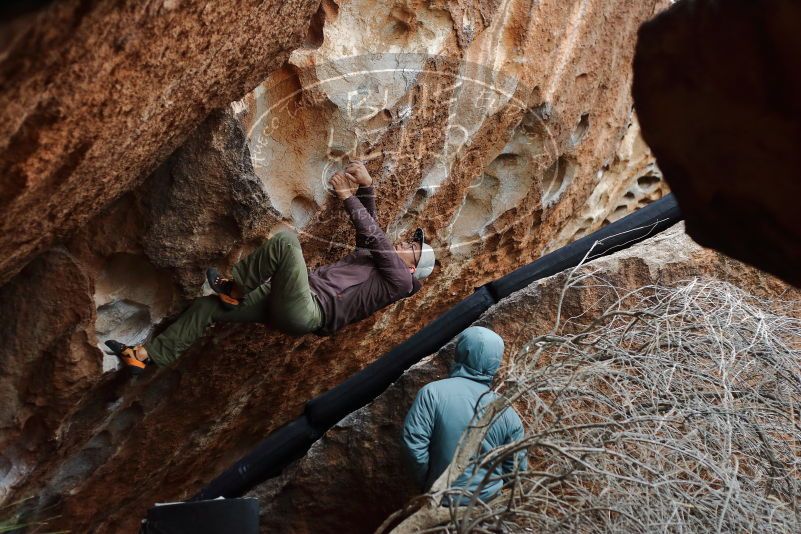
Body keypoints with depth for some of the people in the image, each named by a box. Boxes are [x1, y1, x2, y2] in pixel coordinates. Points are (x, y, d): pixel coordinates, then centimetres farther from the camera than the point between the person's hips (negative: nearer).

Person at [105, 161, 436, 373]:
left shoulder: (400, 280, 1)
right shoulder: (371, 256, 27)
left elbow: (374, 235, -7)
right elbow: (370, 226, 26)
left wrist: (348, 197, -7)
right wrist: (366, 186, 10)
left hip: (307, 312, -9)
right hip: (290, 301, 9)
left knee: (285, 240, -27)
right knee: (206, 306, 2)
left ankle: (233, 290, -9)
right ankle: (147, 356, 8)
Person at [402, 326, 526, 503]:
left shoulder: (432, 392, -17)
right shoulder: (508, 414, -9)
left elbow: (413, 444, -19)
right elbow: (517, 470, -2)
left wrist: (426, 481, -3)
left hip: (442, 498, -1)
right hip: (488, 503, 2)